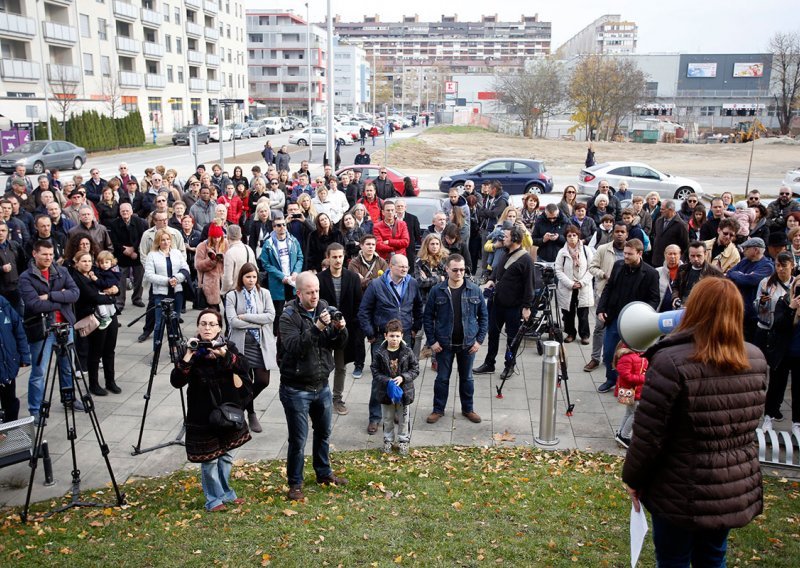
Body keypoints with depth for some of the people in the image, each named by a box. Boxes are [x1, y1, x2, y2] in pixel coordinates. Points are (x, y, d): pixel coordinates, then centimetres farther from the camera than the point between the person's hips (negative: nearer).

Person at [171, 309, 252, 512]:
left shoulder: (227, 347, -3)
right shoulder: (192, 351, -8)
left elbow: (243, 365, -21)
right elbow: (176, 381, -18)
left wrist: (226, 356, -38)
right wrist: (188, 356, -30)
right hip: (202, 415, -3)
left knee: (225, 456, 18)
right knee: (209, 459, 3)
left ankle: (226, 493, 36)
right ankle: (213, 499, 22)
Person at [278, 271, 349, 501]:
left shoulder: (324, 309, 3)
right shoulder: (289, 316, -14)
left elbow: (339, 344, 1)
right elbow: (293, 347, -29)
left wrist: (341, 329, -20)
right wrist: (317, 328, -37)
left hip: (322, 385, 6)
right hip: (296, 389, -6)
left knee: (323, 432, 21)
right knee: (298, 439, 2)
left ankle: (324, 473, 40)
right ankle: (295, 484, 18)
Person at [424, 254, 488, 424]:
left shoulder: (474, 290, -4)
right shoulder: (437, 291, -7)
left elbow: (484, 316, 2)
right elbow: (428, 316, -2)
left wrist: (479, 340, -3)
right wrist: (432, 341, -6)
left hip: (468, 344, 1)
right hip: (444, 344, -1)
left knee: (467, 377, 15)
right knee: (442, 378, 9)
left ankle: (468, 409, 30)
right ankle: (438, 409, 24)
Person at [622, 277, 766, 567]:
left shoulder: (671, 363, -23)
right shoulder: (756, 359, -2)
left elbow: (648, 435, -19)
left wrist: (633, 479, -5)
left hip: (683, 495, -6)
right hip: (740, 490, 6)